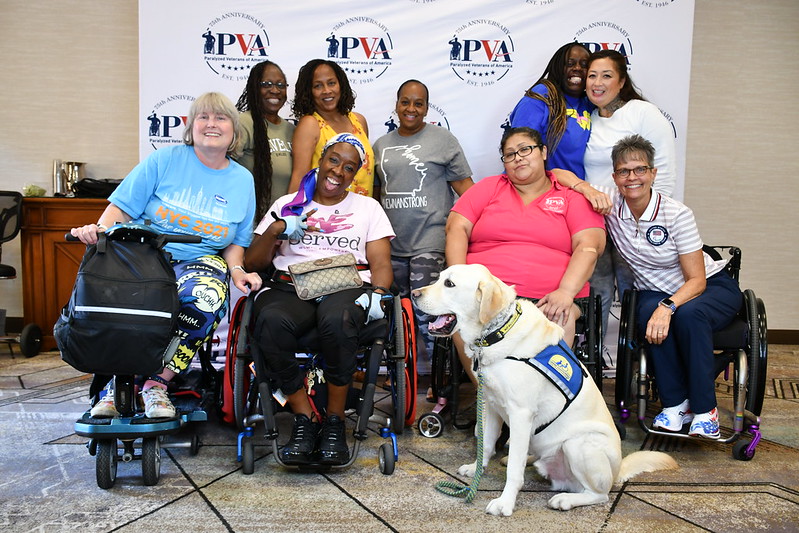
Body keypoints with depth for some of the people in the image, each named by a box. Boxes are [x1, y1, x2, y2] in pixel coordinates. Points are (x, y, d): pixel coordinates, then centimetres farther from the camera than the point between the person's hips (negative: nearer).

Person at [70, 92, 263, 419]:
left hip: (200, 261, 1)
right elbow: (123, 208, 2)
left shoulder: (242, 180, 13)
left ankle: (156, 383, -18)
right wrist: (99, 229, -17)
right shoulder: (165, 160, 6)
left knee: (207, 298, -34)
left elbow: (236, 242, 16)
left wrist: (236, 270, -3)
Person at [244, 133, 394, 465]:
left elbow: (381, 264, 9)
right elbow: (252, 263, 15)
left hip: (346, 288, -1)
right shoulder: (287, 204, 21)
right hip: (290, 287, 1)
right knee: (271, 321, -35)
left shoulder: (368, 207, 20)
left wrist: (377, 294, -12)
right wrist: (276, 229, -3)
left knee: (337, 319, -38)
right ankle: (305, 420, -19)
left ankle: (335, 422, -19)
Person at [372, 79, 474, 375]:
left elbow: (464, 185, -1)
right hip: (391, 244, 5)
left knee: (425, 312, -11)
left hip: (429, 242, -5)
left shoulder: (442, 138, 3)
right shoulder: (381, 144, 17)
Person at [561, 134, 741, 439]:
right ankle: (675, 404, -19)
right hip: (655, 292, 2)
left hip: (712, 287, -2)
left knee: (688, 315, -35)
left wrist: (668, 307, -37)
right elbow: (559, 175, -13)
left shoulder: (677, 214, -20)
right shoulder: (611, 202, -11)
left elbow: (697, 280, -19)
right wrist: (589, 191, -31)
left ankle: (705, 409, -20)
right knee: (649, 314, -33)